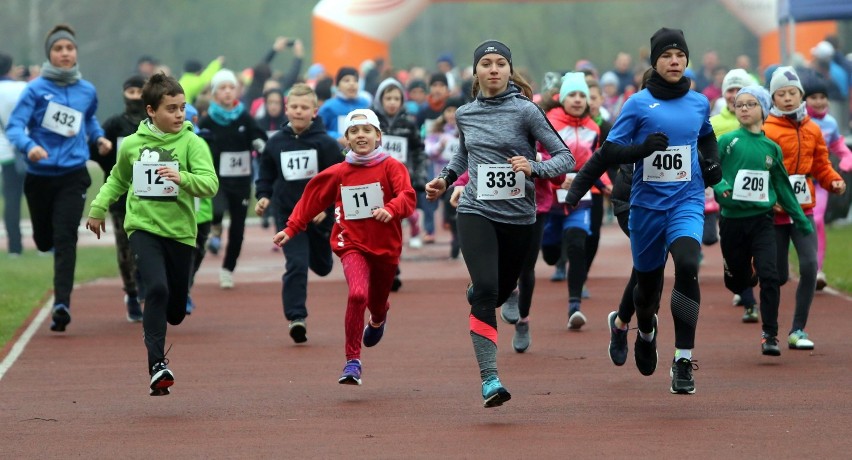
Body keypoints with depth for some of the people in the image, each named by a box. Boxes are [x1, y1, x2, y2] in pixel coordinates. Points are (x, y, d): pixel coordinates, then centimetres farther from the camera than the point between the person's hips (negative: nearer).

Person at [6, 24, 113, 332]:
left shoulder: (87, 91, 5)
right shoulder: (36, 89, -7)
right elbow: (15, 125, -15)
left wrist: (99, 138, 9)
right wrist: (29, 146, -34)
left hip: (72, 176, 0)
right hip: (39, 176, 0)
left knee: (65, 239, -15)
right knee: (44, 241, 14)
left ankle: (61, 304, -20)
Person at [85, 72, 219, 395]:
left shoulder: (192, 143, -5)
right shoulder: (132, 144, 4)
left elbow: (210, 184, -18)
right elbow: (118, 180, 24)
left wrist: (183, 178, -34)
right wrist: (99, 208, 17)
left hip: (180, 232, 0)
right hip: (143, 227, 0)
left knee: (176, 311, 7)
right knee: (157, 288, -24)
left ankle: (152, 323, 45)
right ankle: (157, 364, -21)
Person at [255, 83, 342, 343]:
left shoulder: (326, 143, -8)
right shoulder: (275, 143, -1)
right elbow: (266, 175, 13)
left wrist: (327, 207, -16)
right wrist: (263, 196, -4)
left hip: (319, 215, 0)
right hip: (287, 215, 0)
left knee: (322, 266, 17)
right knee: (296, 265, -14)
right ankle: (296, 317, -14)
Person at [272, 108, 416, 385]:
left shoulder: (391, 167, -5)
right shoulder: (339, 173, 2)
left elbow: (407, 196, -18)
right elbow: (312, 198, 12)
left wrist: (391, 209, -38)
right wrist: (291, 229, 10)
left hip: (386, 247, 1)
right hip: (353, 245, 0)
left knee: (377, 303, 16)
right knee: (357, 294, -25)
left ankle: (378, 320, 58)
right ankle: (352, 361, -19)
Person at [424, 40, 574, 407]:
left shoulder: (525, 111, -7)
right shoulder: (465, 114, 6)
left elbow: (565, 157, -9)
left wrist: (533, 168, -27)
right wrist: (445, 178, 13)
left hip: (518, 216, 0)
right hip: (476, 212, 1)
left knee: (501, 291, 14)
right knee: (486, 289, -18)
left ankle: (476, 297, 53)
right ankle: (489, 380, -22)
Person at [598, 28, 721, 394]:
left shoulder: (699, 103, 7)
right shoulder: (638, 103, -3)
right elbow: (609, 150, -7)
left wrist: (712, 162, 10)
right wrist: (643, 148, -24)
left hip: (687, 202, 1)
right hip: (647, 203, -1)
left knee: (687, 265, -25)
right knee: (648, 279, 11)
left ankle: (683, 360, -22)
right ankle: (646, 331, 49)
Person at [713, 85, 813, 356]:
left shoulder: (772, 148, 7)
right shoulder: (728, 141, -2)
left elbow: (782, 187, 14)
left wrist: (802, 221, 16)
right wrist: (721, 187, -29)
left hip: (762, 220, 1)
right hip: (732, 220, -1)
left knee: (769, 276, -15)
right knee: (737, 281, 8)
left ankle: (770, 336, -9)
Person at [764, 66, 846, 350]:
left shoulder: (812, 130, 9)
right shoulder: (767, 131, -8)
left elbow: (821, 165, 15)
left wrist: (834, 181, -5)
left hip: (803, 209, 4)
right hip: (774, 211, -4)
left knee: (809, 265, -12)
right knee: (778, 276, 0)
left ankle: (798, 331, -2)